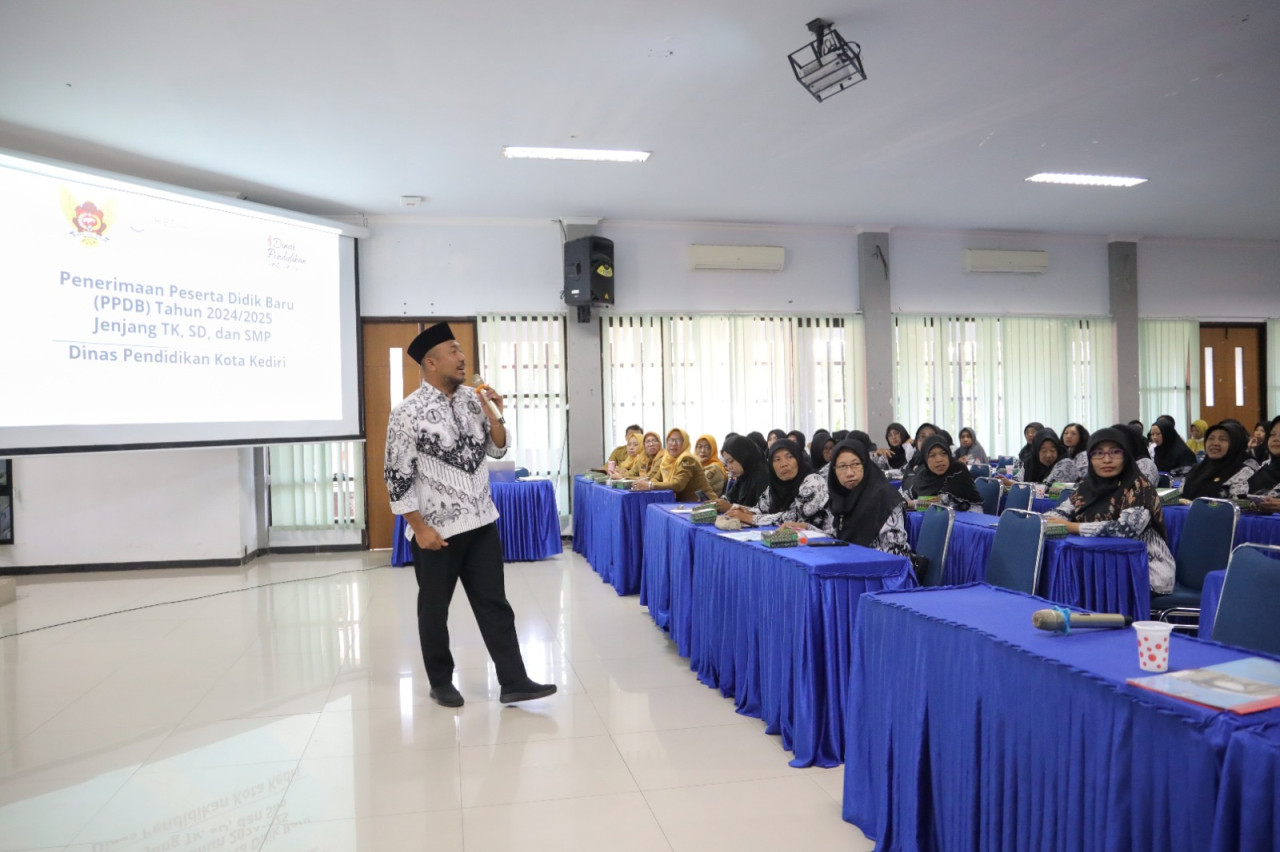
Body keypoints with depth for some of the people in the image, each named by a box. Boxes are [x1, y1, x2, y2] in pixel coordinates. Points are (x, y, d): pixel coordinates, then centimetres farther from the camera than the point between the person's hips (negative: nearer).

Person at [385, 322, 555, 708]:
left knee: (494, 604, 7)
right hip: (437, 529, -5)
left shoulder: (472, 399, 4)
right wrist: (420, 528, -14)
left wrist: (494, 417, -7)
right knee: (435, 609, 12)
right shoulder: (407, 413, -14)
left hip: (481, 523, 5)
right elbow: (397, 477, -13)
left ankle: (513, 682, 14)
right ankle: (441, 682, 29)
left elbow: (497, 450, 11)